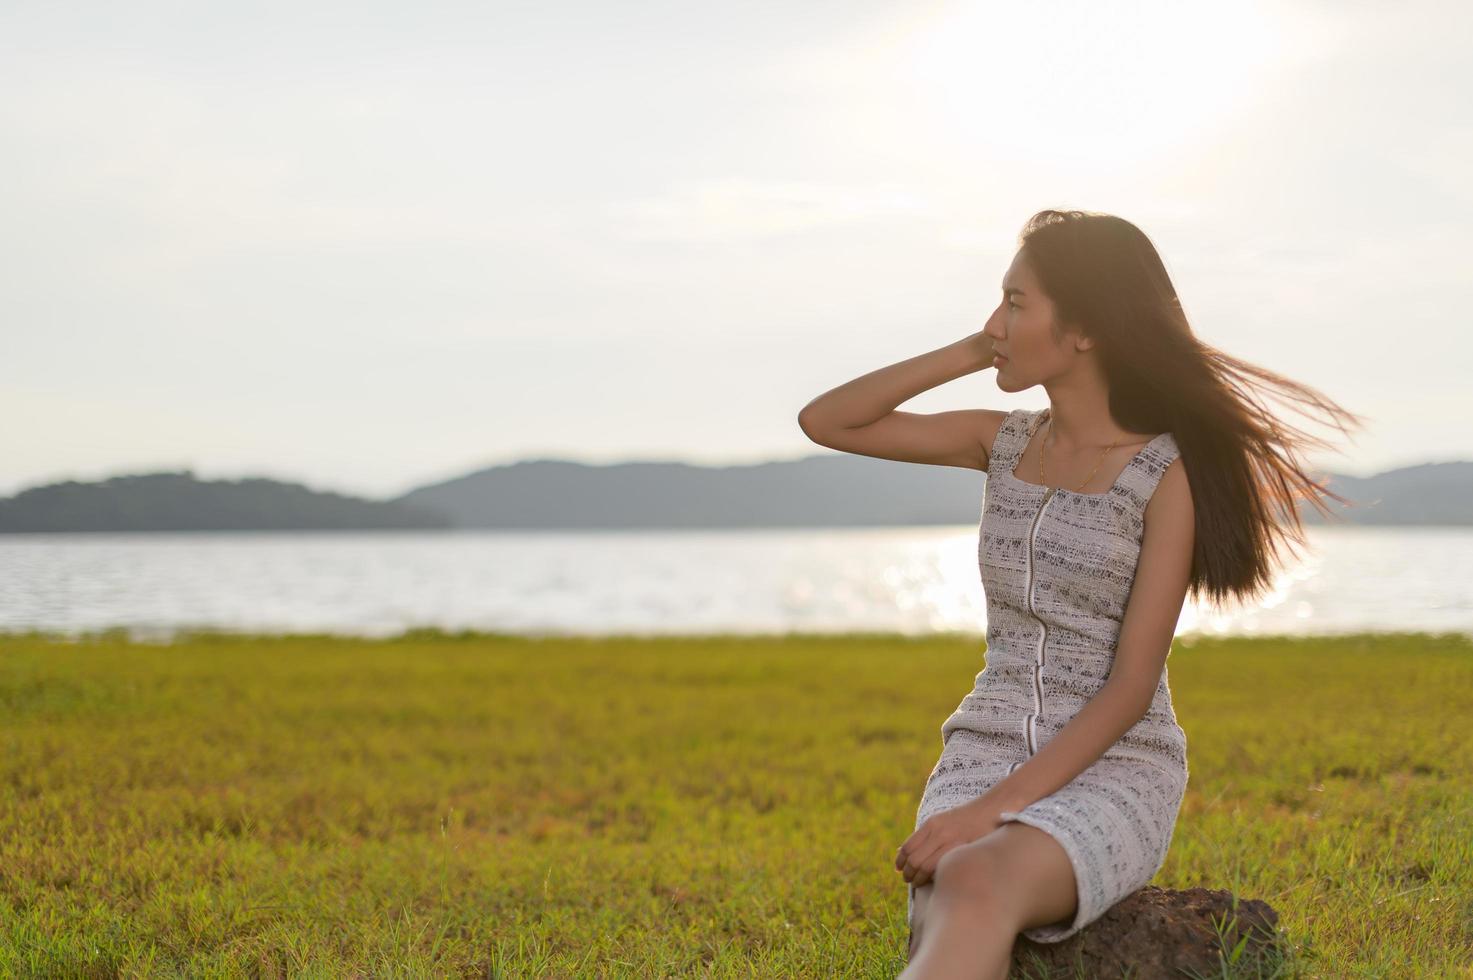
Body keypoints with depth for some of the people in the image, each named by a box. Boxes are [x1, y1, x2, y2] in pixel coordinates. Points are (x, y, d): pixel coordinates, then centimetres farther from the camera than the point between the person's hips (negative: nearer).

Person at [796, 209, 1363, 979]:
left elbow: (1132, 686, -12)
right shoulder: (1006, 441, 10)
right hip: (985, 757, 5)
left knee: (974, 886, -40)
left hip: (1113, 778, -4)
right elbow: (824, 422, 9)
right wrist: (972, 353, 2)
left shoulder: (1170, 472, -7)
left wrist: (996, 808, -22)